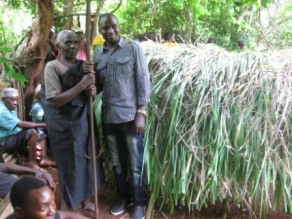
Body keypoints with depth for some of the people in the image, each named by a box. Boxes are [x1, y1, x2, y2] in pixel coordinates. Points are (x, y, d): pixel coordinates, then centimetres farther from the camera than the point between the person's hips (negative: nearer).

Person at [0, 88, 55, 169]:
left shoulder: (11, 109, 12)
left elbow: (19, 126, 9)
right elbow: (21, 124, -31)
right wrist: (42, 124, -26)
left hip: (14, 137, 11)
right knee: (32, 132, -30)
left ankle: (43, 159, -1)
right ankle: (32, 162, -18)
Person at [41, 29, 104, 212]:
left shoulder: (83, 65, 5)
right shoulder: (52, 67, -12)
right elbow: (55, 100, -20)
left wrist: (92, 91, -9)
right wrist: (82, 84, -24)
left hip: (84, 121, 6)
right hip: (65, 126, -6)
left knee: (88, 160, 16)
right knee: (71, 165, 6)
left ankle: (86, 199, 37)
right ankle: (73, 207, 27)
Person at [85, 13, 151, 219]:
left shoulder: (133, 48, -3)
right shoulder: (98, 56, 11)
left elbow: (143, 79, -7)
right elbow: (98, 87, 15)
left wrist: (141, 113, -13)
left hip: (130, 116, -5)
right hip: (109, 117, 5)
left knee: (136, 164, 5)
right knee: (117, 162, 17)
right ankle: (124, 197, 35)